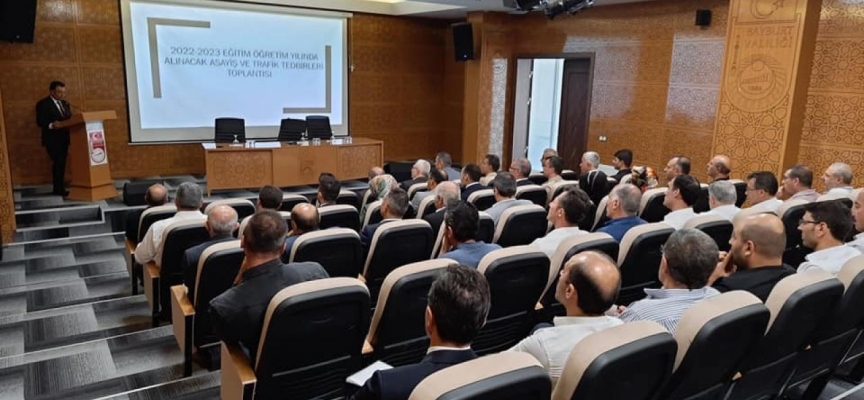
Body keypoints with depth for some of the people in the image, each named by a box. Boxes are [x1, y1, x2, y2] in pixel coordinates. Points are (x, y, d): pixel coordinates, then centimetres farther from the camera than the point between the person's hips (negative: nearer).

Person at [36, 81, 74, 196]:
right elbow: (40, 122, -14)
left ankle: (59, 188, 18)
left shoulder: (65, 104, 15)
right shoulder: (43, 104, -7)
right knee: (58, 163, -10)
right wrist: (51, 125, -32)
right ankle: (59, 189, -4)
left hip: (63, 138, 7)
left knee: (61, 164, 10)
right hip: (52, 140, -7)